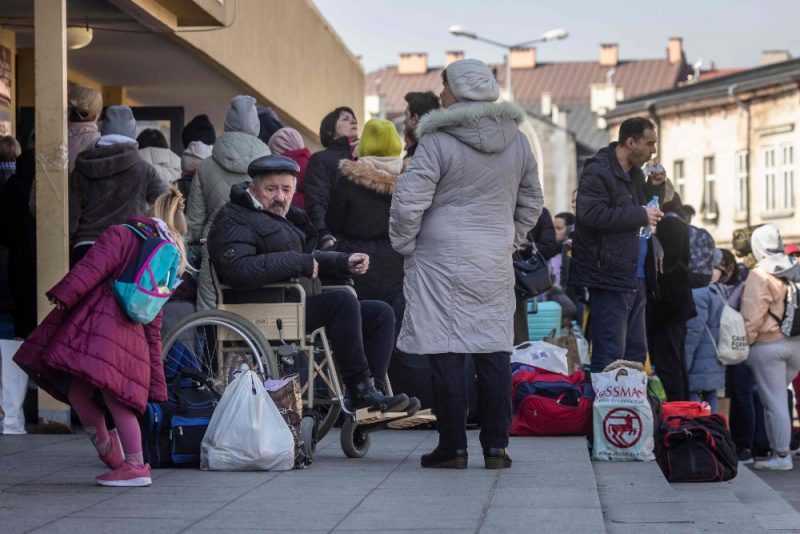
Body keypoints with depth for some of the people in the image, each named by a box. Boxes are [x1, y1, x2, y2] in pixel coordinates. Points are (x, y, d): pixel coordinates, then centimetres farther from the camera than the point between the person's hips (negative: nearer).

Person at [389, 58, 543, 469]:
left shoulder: (438, 141, -11)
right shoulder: (517, 141, 7)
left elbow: (408, 201, -13)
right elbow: (531, 203, 17)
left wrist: (404, 245, 2)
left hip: (442, 261, -5)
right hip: (496, 264, 5)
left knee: (446, 354, 0)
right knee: (494, 352, 8)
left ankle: (453, 446, 3)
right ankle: (496, 446, 10)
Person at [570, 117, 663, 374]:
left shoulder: (636, 174, 19)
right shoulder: (598, 172, -10)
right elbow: (590, 215, -25)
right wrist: (641, 215, -19)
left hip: (635, 279, 10)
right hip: (610, 277, -9)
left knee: (636, 353, 12)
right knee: (610, 358, -10)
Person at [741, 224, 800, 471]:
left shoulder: (760, 276, -14)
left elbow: (753, 316, -16)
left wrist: (743, 344, -6)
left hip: (768, 346, -6)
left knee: (774, 401, 0)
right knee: (777, 395, 17)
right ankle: (780, 446, 18)